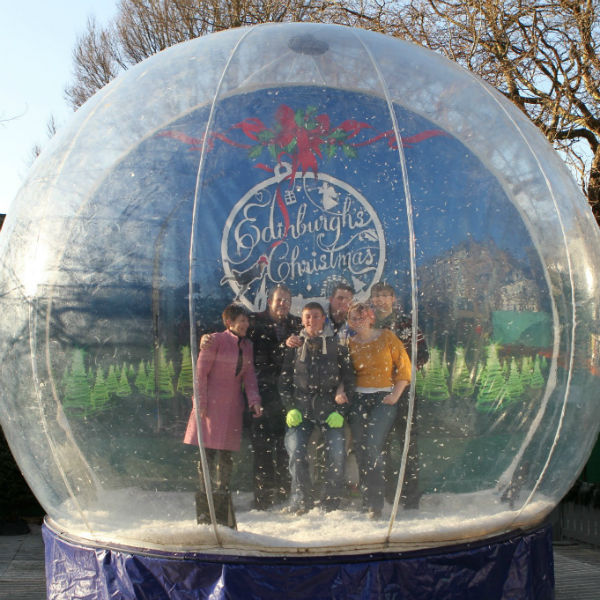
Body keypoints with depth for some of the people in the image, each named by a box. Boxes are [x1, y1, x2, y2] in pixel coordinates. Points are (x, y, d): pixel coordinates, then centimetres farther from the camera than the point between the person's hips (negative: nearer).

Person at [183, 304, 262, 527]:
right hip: (211, 404, -5)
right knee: (207, 453, -5)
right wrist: (200, 401, -11)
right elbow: (201, 372, -6)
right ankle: (204, 512, 1)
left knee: (226, 457, 3)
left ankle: (223, 514, 9)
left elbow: (249, 375, 13)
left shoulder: (247, 345, 13)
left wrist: (254, 400, -1)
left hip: (233, 405, 5)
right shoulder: (215, 340, -5)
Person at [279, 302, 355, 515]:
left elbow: (348, 377, 8)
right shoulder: (294, 346, 12)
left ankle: (330, 504, 2)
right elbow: (284, 379, 11)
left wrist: (340, 409, 0)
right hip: (301, 408, 1)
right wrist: (290, 407, 0)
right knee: (296, 453, -13)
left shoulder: (336, 345, 9)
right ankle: (300, 502, -2)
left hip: (329, 408, 0)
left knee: (336, 455, -10)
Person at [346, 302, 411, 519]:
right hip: (358, 399, 4)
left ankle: (376, 504, -13)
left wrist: (395, 395, -7)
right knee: (359, 449, -1)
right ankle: (366, 500, 12)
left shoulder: (387, 337, 1)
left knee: (372, 447, -18)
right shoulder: (350, 344, 10)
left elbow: (404, 367, 0)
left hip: (384, 398, -4)